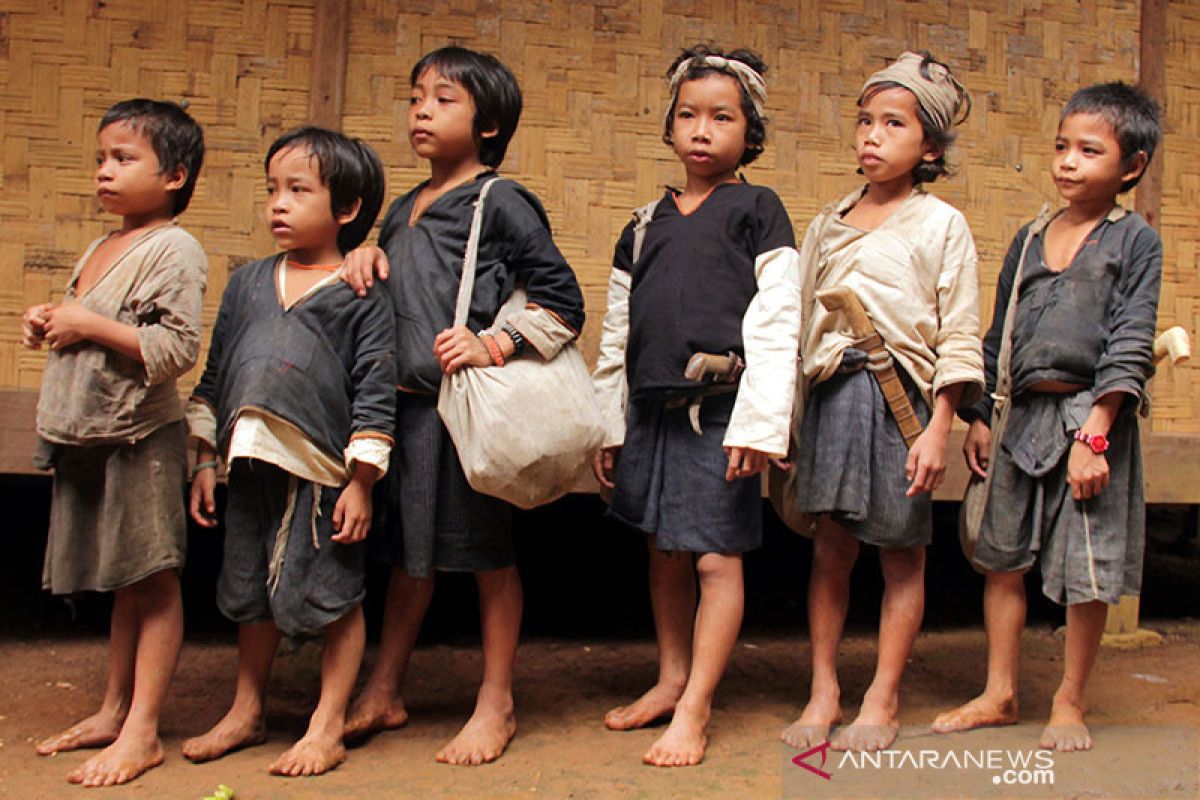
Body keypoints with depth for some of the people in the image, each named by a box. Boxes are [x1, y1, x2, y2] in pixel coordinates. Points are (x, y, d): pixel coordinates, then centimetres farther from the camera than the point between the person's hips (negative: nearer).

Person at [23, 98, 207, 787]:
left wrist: (91, 325, -18)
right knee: (124, 580, 16)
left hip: (141, 438, -9)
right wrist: (50, 323, 8)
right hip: (89, 438, 9)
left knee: (153, 579, 0)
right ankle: (114, 710, 27)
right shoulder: (102, 248, 15)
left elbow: (177, 350, -22)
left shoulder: (174, 250, -12)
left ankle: (143, 731, 7)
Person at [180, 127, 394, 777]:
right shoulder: (248, 283, 10)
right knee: (250, 594, 18)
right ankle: (246, 712, 35)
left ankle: (327, 726, 20)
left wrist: (361, 481, -12)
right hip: (253, 467, 6)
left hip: (324, 472, -6)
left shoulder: (362, 295, -7)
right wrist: (204, 461, 12)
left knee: (333, 595, 6)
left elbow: (376, 394, -10)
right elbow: (213, 376, 14)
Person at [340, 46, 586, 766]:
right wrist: (366, 257, 6)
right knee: (408, 551, 17)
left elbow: (564, 302, -9)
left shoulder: (501, 202, -6)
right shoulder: (402, 212, 15)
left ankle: (496, 704, 20)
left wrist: (494, 346, -18)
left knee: (487, 552, 6)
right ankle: (384, 693, 30)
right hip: (405, 403, 7)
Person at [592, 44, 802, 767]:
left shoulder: (757, 210, 1)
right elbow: (617, 333, 17)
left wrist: (759, 424, -15)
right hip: (653, 410, 6)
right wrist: (609, 427, 15)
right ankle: (672, 679, 29)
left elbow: (776, 324, -7)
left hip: (720, 410, -5)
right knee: (665, 552, 14)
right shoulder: (645, 225, 15)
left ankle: (695, 707, 7)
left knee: (716, 557, -2)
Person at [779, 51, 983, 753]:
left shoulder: (941, 225, 1)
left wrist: (937, 430, -10)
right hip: (831, 395, 4)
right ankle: (824, 692, 19)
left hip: (902, 398, -3)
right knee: (832, 545, 7)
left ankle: (883, 700, 19)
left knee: (902, 554, 6)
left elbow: (959, 337, -3)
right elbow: (800, 325, 14)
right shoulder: (828, 226, 13)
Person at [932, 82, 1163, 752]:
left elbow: (1130, 345, -8)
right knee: (1003, 557, 10)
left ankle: (1071, 702, 21)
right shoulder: (1030, 239, 12)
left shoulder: (1135, 240, -1)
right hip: (1024, 415, 5)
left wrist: (1094, 433, -15)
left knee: (1089, 571, 2)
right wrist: (979, 416, 12)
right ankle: (1000, 695, 24)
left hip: (1093, 417, -5)